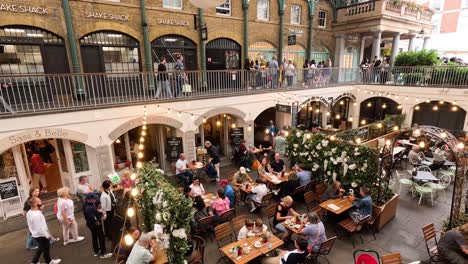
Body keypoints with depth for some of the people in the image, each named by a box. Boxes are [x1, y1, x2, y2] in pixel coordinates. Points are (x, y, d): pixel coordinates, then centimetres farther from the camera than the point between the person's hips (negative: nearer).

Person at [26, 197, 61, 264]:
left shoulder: (29, 212, -4)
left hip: (35, 235, 8)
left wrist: (40, 210, -4)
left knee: (41, 248, 29)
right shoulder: (36, 215, -34)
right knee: (46, 249, 16)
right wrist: (47, 235, -18)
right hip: (41, 236, -8)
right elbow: (39, 229, -30)